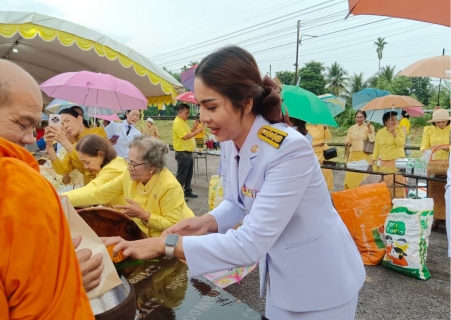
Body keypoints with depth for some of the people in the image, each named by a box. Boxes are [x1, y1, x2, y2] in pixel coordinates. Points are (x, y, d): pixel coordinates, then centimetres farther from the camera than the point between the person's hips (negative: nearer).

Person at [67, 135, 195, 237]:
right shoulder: (129, 176, -9)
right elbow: (98, 194, -4)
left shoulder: (170, 186, -27)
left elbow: (174, 226, -26)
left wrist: (142, 214, -29)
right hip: (146, 236, 6)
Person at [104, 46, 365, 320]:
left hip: (321, 285, -6)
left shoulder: (290, 150, -32)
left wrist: (164, 244, -29)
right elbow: (237, 201, 7)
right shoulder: (233, 142, -7)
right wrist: (207, 222, -13)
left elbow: (250, 244, -32)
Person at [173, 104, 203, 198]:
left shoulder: (184, 121, 14)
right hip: (182, 153, -10)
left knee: (189, 174, 17)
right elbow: (185, 136, -25)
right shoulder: (177, 122, -17)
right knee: (181, 175, -3)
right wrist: (197, 131, -20)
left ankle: (188, 192, 28)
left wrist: (195, 127, 5)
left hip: (188, 152, 10)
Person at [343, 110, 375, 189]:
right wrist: (347, 142, -11)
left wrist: (369, 128, -19)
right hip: (353, 155, 3)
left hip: (364, 155, -3)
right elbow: (347, 141, 12)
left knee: (361, 176, -8)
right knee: (350, 176, 1)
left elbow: (372, 140, -12)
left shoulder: (369, 127, 2)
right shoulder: (351, 128, 11)